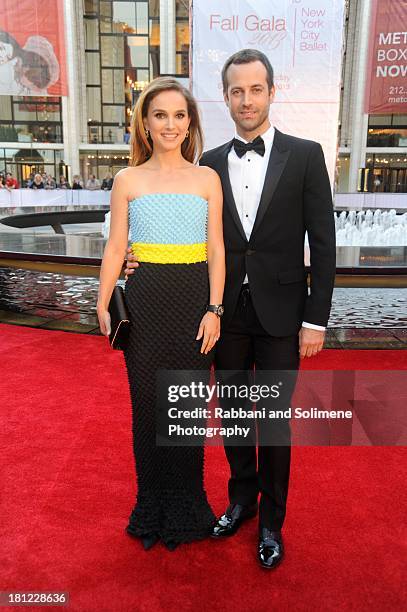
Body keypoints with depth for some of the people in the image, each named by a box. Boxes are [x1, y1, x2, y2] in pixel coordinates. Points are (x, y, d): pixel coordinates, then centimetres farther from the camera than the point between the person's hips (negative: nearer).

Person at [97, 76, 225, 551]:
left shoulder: (207, 179, 4)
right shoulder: (128, 180, 5)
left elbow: (216, 250, 2)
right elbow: (115, 248, 4)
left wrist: (214, 309, -6)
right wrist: (102, 305, -1)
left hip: (195, 299, 0)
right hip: (144, 300, 0)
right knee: (147, 402, 9)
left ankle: (186, 507, 31)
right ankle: (151, 507, 30)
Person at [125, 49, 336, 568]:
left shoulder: (304, 155, -3)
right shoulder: (210, 163, 6)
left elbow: (323, 243, -5)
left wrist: (316, 320, -8)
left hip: (280, 315, -3)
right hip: (227, 313, 3)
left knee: (274, 422, 10)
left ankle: (271, 520, 32)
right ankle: (241, 497, 41)